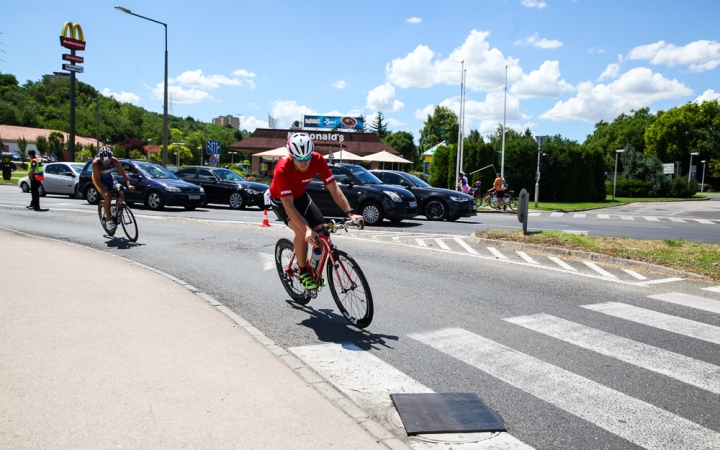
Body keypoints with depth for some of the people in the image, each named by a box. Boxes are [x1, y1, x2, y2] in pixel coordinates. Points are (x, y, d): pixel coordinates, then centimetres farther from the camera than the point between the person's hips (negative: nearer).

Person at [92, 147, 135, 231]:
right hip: (98, 179, -3)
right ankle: (108, 220, -13)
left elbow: (123, 174, -27)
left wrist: (128, 185, -43)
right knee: (107, 196, -23)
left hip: (109, 177, 3)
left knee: (120, 193, -15)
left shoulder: (114, 161, -29)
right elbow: (97, 180, -33)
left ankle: (117, 211, 10)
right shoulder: (96, 163, -35)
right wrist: (104, 190, -45)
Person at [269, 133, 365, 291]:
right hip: (281, 199, -4)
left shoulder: (318, 160, -26)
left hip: (300, 195, 5)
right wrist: (307, 229, -52)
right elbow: (288, 206, -40)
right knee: (302, 232, -28)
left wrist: (350, 213, -36)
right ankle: (303, 272, -6)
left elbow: (334, 189, -24)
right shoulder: (282, 169, -38)